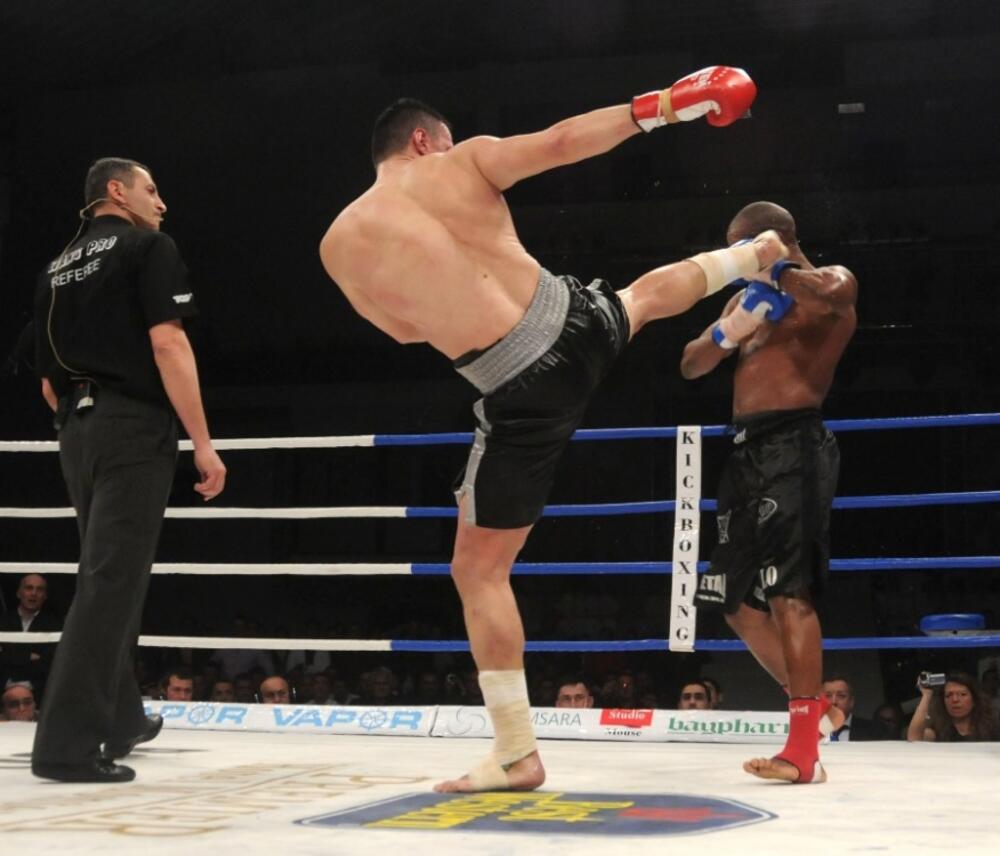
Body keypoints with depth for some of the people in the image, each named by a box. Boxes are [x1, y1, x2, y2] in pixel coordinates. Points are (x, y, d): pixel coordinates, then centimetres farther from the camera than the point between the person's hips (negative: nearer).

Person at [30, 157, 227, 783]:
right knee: (112, 581, -10)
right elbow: (167, 344, -14)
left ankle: (122, 719, 29)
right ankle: (68, 742, -14)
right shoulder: (148, 247, -2)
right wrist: (203, 444, -15)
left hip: (78, 431, 8)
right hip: (135, 427, -8)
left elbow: (47, 378, 17)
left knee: (109, 574, 18)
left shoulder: (59, 268, 18)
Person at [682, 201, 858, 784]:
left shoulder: (833, 280, 0)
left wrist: (771, 266, -13)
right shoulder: (750, 297, 23)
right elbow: (691, 367, 17)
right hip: (749, 450, 9)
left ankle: (804, 748, -18)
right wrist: (726, 334, -3)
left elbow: (828, 294, -27)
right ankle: (815, 705, 24)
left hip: (794, 446, -9)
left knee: (788, 591, -17)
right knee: (737, 598, 11)